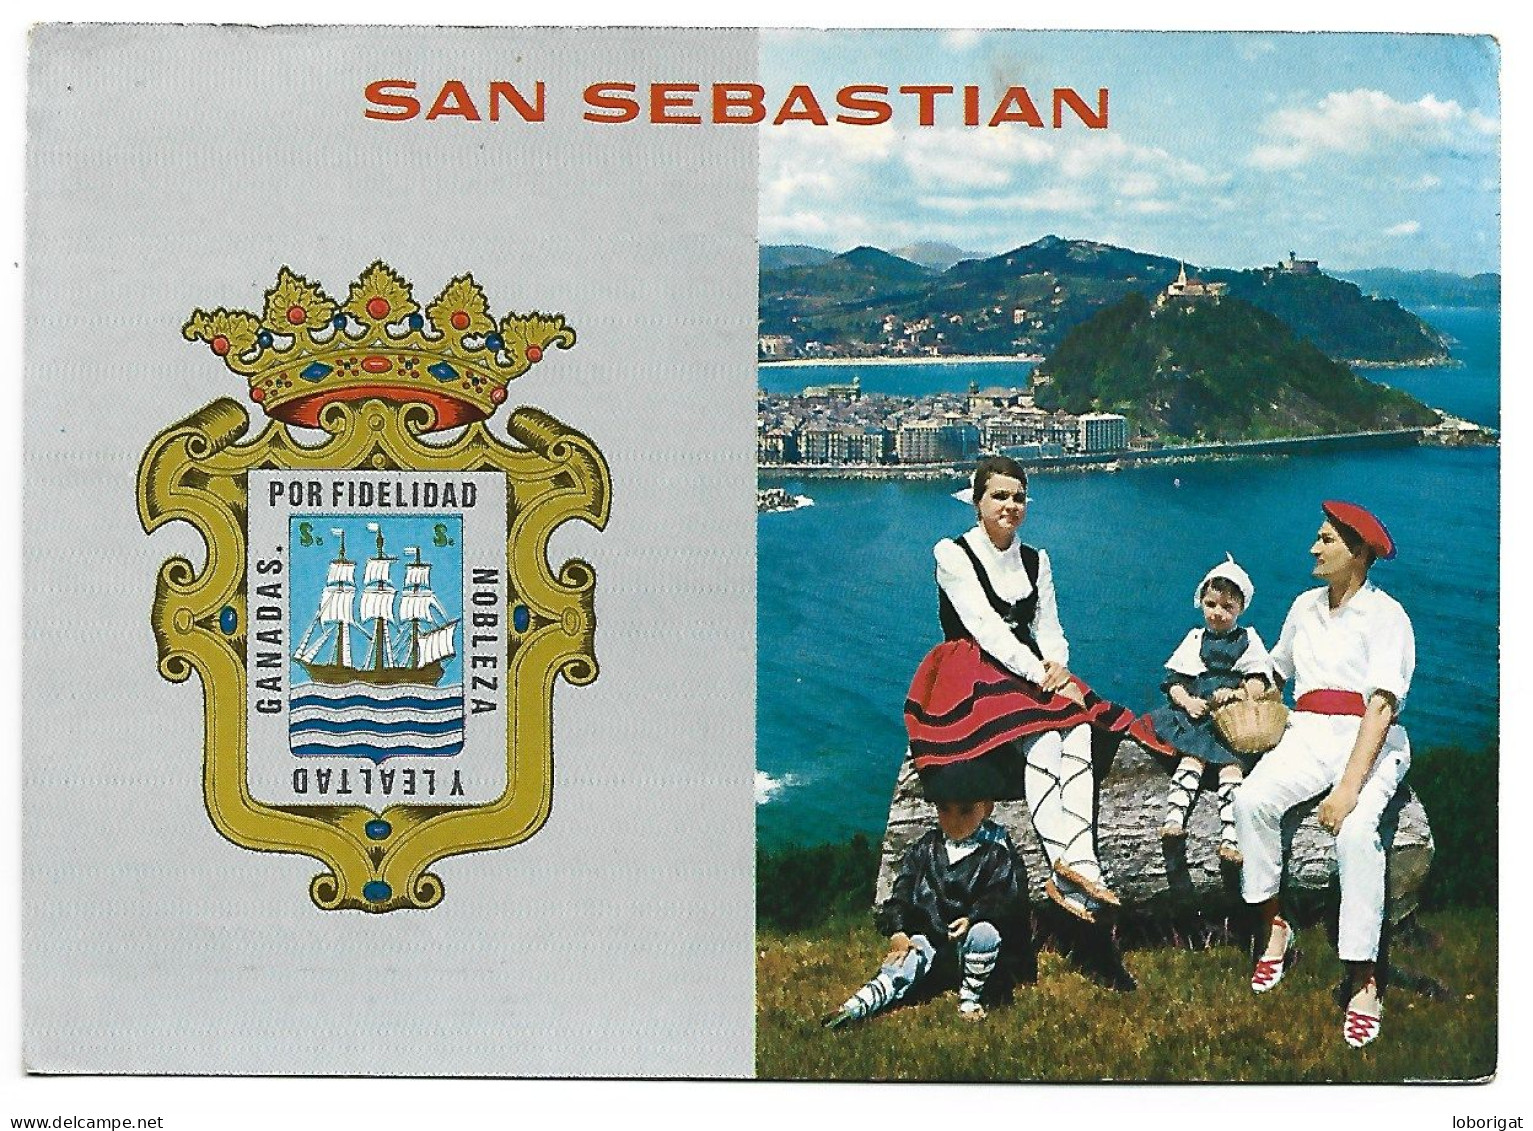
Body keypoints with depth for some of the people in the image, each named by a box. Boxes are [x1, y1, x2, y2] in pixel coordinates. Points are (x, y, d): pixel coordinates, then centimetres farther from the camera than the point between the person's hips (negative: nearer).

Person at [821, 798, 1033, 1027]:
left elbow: (1003, 898, -14)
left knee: (984, 931, -34)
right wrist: (897, 932, -12)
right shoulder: (924, 849, 6)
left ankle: (970, 998, -14)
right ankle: (856, 1007, -39)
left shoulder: (997, 852, -4)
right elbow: (901, 894, 4)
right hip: (931, 936, 2)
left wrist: (972, 918, -33)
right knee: (911, 956, -26)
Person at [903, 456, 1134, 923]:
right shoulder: (953, 554, 0)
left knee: (1077, 733, -29)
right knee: (1042, 739, -34)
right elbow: (984, 625, -12)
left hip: (1033, 674, 5)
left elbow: (1050, 628, 11)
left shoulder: (1036, 561, 18)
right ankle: (1075, 869, -44)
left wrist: (1056, 666, -13)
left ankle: (1078, 864, -44)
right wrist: (1036, 673, -23)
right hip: (971, 678, -5)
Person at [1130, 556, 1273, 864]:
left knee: (1232, 764, -24)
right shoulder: (1195, 640, 16)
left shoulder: (1248, 640, 10)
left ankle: (1229, 837, -33)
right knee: (1192, 757, -25)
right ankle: (1173, 818, -39)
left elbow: (1258, 685, 1)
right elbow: (1175, 681, 12)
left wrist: (1235, 694, -18)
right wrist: (1188, 701, -8)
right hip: (1197, 715, 2)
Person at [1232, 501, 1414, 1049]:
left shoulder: (1386, 614, -4)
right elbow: (1278, 669, 35)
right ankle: (1271, 927, -16)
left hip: (1370, 741, -5)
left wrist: (1349, 787, -25)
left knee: (1356, 828, -34)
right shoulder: (1306, 606, 16)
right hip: (1309, 734, 5)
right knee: (1252, 799, -27)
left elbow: (1381, 705, -15)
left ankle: (1362, 978, -29)